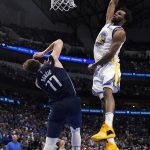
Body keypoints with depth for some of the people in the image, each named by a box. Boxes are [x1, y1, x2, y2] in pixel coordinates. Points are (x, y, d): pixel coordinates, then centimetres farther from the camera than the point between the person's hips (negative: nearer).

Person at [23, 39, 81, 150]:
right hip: (73, 102, 0)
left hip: (57, 107, 1)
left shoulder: (38, 81, 10)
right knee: (75, 130, 27)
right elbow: (59, 42, 16)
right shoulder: (52, 62, 4)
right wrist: (43, 53, 25)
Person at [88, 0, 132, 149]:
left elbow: (110, 54, -15)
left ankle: (108, 127, -53)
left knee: (107, 91, -30)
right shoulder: (109, 23, 19)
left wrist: (94, 65, -9)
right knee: (103, 98, -1)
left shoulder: (120, 32, -7)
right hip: (100, 66, 8)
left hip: (110, 65, -8)